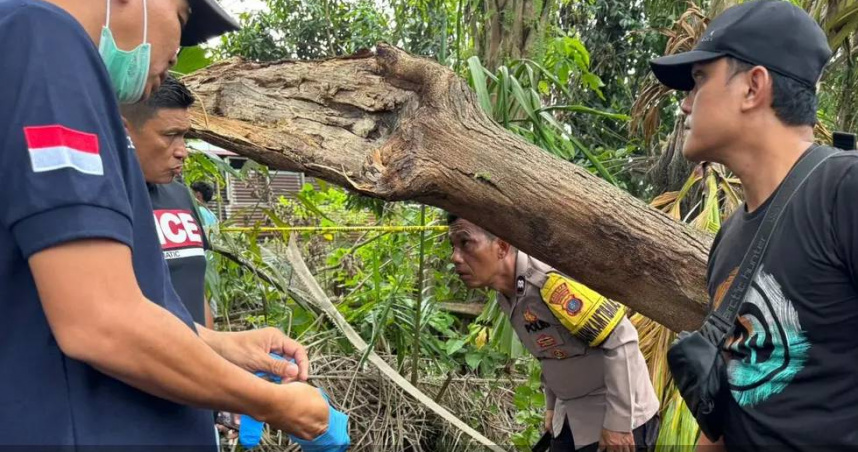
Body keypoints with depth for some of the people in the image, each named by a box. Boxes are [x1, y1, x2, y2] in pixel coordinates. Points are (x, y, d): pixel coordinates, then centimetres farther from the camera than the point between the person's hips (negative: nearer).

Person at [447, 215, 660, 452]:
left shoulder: (551, 281, -27)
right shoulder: (506, 297, 1)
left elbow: (622, 340, -26)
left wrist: (617, 423, -22)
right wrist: (552, 407, 18)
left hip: (616, 415, -8)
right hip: (570, 418, 8)